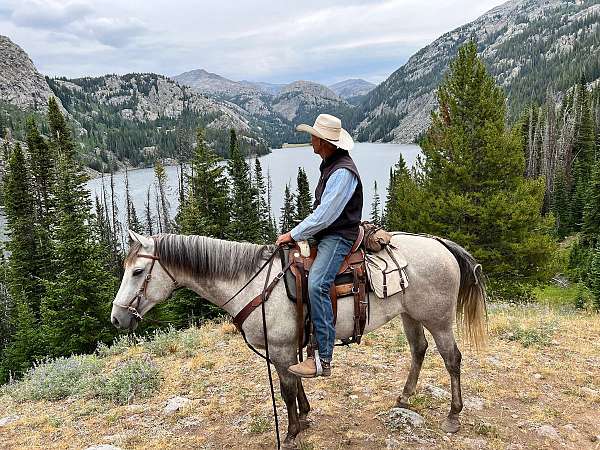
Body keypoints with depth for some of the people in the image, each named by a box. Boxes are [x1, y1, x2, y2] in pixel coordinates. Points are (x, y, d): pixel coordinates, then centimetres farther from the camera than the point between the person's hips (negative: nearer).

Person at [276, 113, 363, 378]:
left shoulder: (343, 172, -19)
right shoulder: (329, 165, 15)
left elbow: (324, 215, -23)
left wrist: (294, 235, -15)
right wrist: (298, 232, 16)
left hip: (338, 237, -11)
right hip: (324, 234, 11)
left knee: (316, 284, -29)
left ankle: (323, 359, -26)